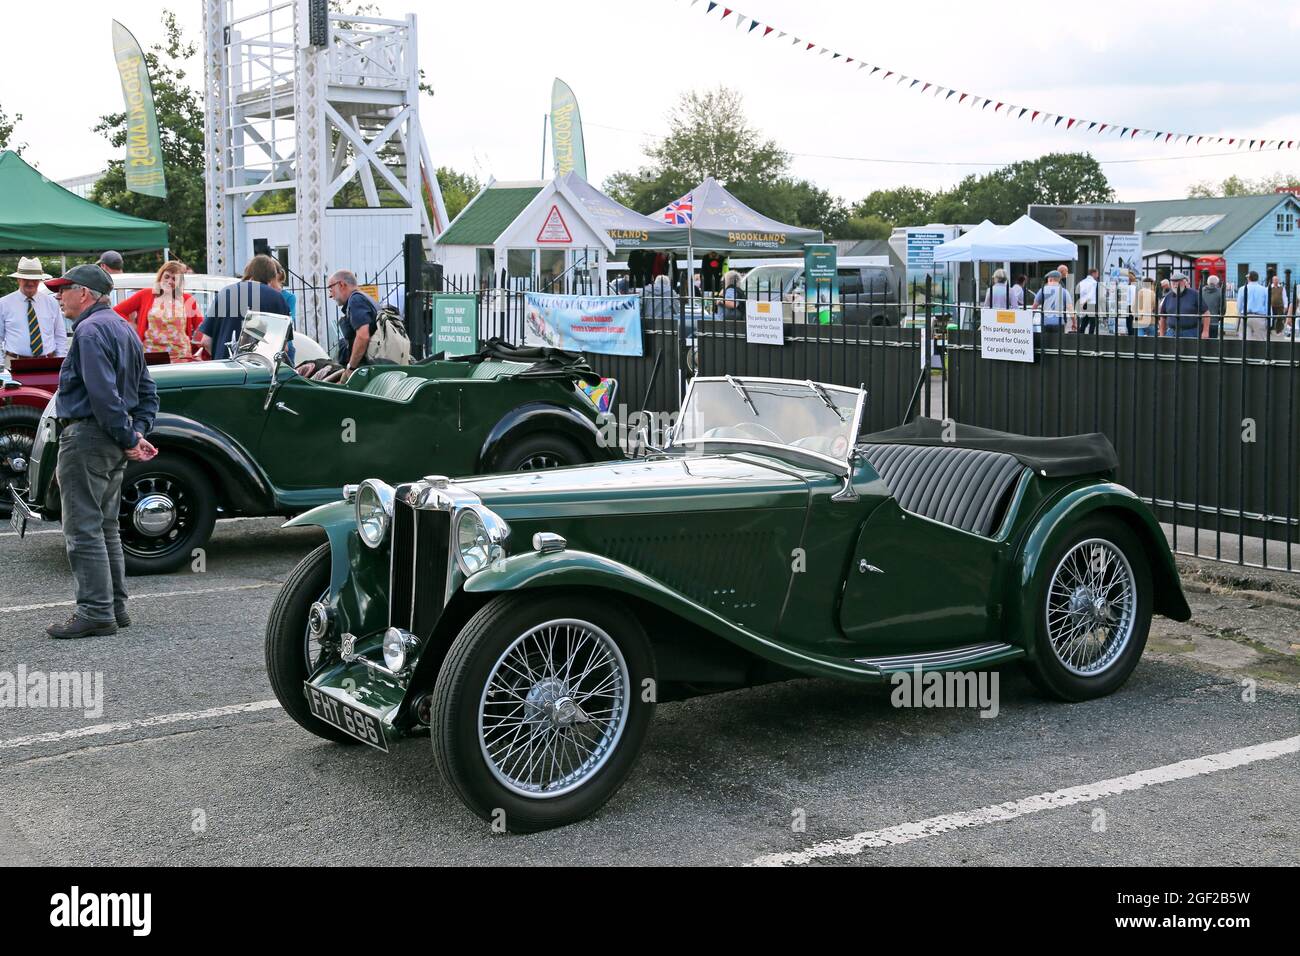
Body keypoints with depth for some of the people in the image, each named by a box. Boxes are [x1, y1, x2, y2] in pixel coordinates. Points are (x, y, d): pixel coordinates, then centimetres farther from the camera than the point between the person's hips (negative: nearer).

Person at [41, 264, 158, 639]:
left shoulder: (90, 330, -14)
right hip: (113, 444, 10)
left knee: (83, 530, -7)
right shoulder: (123, 328, 17)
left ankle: (95, 613, -7)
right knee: (105, 528, 15)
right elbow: (147, 391, 18)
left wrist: (128, 438, -19)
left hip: (86, 437, -10)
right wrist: (138, 432, 8)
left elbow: (102, 393, -23)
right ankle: (115, 607, 20)